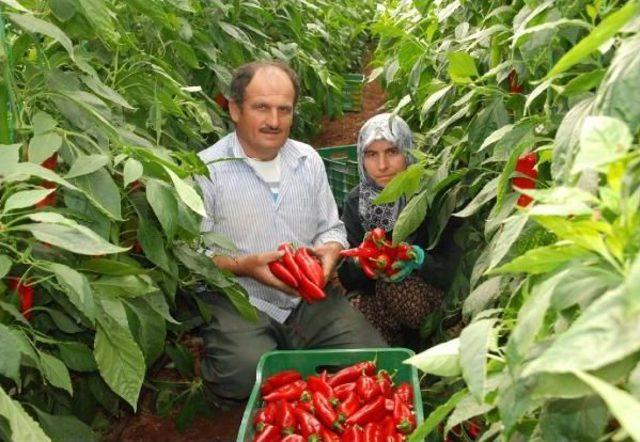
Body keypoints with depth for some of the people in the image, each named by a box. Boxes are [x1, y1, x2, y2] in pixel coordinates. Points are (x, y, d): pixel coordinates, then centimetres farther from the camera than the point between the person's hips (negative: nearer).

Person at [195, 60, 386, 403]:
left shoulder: (308, 159, 11)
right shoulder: (206, 169, -5)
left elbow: (331, 228, 16)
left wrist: (330, 250, -8)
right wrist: (245, 266, -23)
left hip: (310, 298, 5)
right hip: (239, 301, -4)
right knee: (246, 373, -31)